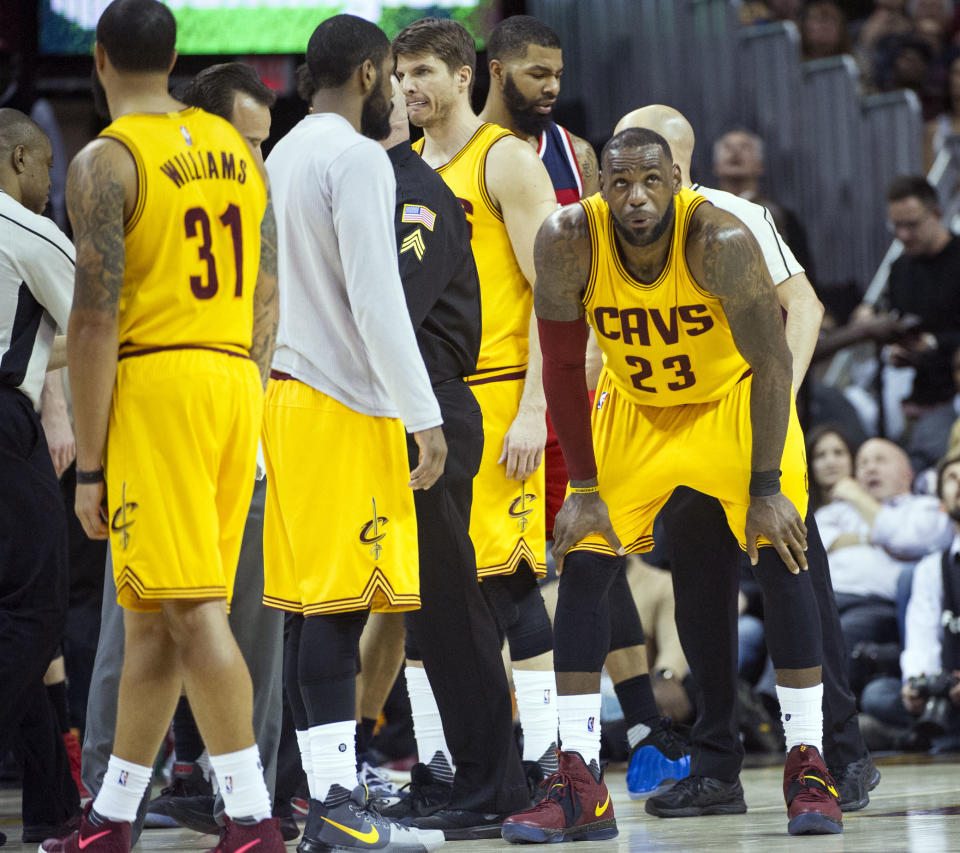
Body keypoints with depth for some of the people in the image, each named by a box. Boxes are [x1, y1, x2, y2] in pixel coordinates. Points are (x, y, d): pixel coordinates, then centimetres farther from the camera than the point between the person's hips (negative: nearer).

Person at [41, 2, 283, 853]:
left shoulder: (104, 163, -8)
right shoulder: (235, 148, 13)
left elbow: (96, 319, -12)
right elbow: (268, 295, 15)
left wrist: (89, 464, -9)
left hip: (156, 384, -7)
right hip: (236, 379, 7)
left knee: (193, 608, -7)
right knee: (151, 614, 12)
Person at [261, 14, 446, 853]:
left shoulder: (285, 155, 18)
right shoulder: (357, 157, -11)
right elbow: (375, 299, -18)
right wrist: (424, 417, -17)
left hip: (292, 397, 9)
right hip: (343, 406, -9)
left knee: (315, 609, 7)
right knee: (339, 606, -11)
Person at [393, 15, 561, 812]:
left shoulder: (508, 161, -5)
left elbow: (551, 293, -10)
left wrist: (534, 409, -18)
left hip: (495, 395, -7)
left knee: (509, 575, -9)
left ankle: (541, 762, -3)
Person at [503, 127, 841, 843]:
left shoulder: (721, 241, -33)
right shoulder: (568, 240, -26)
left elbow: (771, 361, -24)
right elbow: (563, 365, -15)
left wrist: (766, 488, -24)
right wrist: (584, 488, -14)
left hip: (734, 399, -2)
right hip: (634, 404, 2)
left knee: (781, 556, -12)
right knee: (582, 567, -6)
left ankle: (808, 766, -3)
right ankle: (580, 788, -4)